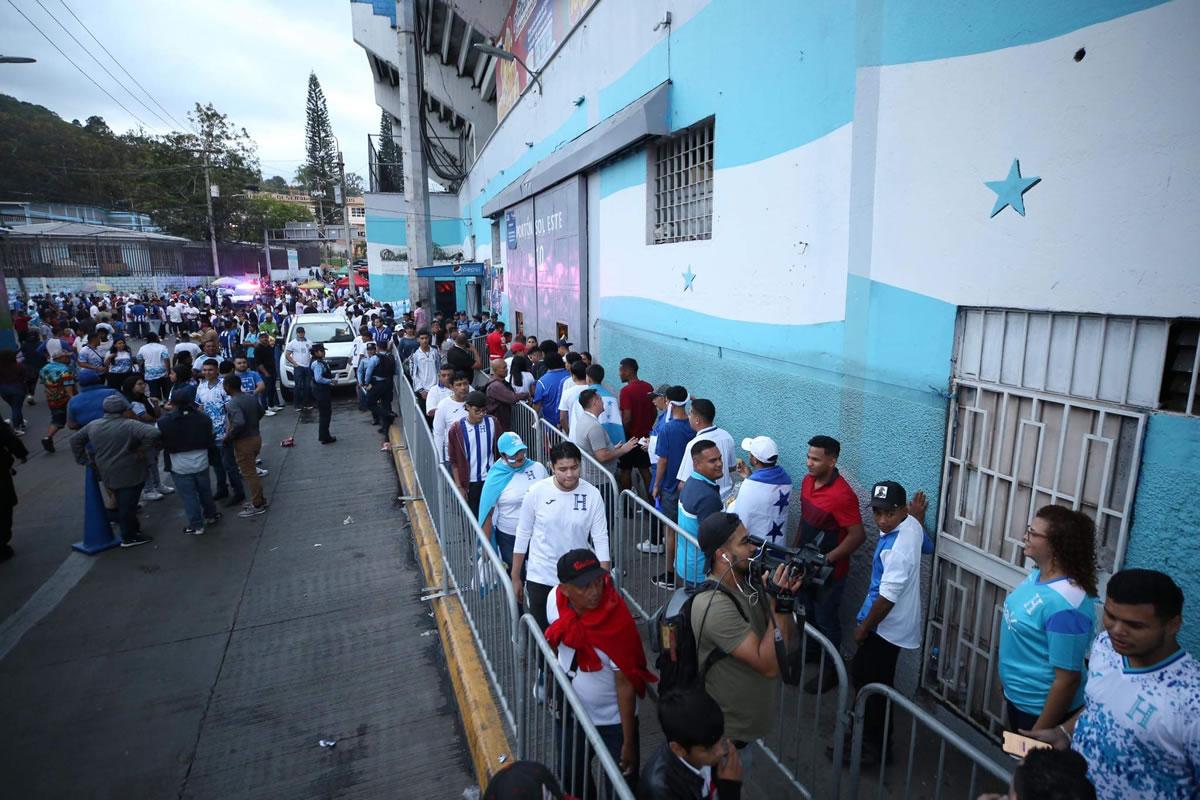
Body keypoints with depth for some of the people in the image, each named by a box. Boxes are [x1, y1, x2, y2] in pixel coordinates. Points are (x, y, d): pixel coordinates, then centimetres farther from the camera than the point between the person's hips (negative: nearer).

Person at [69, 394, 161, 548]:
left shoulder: (93, 425, 2)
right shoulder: (130, 425, -19)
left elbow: (75, 440, 15)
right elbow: (154, 434, -33)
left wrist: (83, 460, 19)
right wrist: (144, 447, -16)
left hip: (107, 475, 6)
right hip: (130, 474, -6)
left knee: (121, 502, 20)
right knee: (127, 505, 4)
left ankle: (133, 527, 33)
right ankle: (129, 537, 14)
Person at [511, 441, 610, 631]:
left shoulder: (592, 495, -13)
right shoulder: (536, 492, -14)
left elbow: (601, 539, -8)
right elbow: (523, 535, -4)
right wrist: (515, 577, 1)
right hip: (541, 578, -1)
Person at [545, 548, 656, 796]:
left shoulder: (617, 623, -32)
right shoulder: (555, 599, -19)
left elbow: (626, 684, -23)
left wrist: (628, 743, -17)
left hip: (613, 722, -4)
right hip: (570, 714, 5)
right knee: (573, 779, 25)